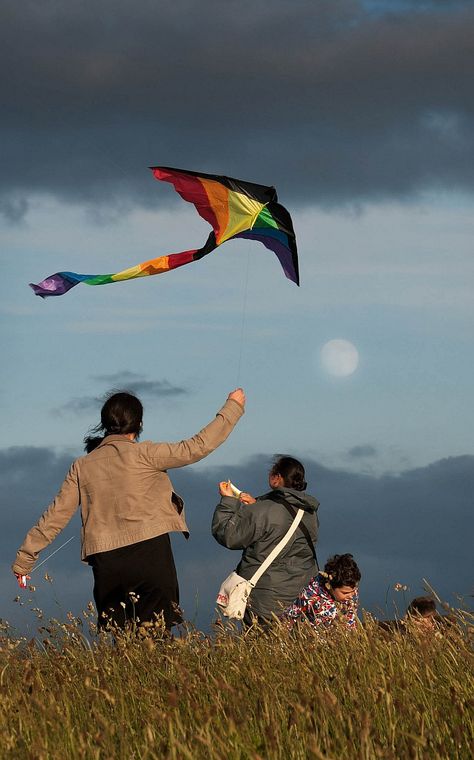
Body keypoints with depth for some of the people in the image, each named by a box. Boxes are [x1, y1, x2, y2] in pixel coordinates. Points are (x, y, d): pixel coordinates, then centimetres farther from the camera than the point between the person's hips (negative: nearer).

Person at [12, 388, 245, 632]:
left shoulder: (82, 466, 10)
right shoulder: (142, 454, -2)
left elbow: (56, 515, 11)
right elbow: (196, 448, -4)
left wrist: (24, 558, 20)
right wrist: (232, 407, 6)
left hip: (107, 562, 4)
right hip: (150, 552, -4)